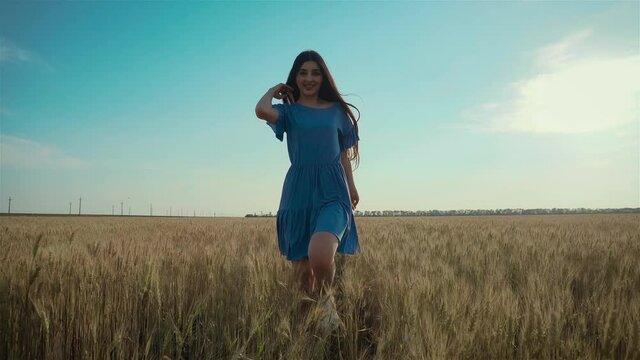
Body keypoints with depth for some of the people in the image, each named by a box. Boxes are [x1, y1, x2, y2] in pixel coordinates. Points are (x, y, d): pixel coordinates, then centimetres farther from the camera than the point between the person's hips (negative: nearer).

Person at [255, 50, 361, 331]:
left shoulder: (337, 110, 12)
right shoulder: (289, 111, 7)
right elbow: (261, 110, -15)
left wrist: (351, 186, 10)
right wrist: (274, 90, 4)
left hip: (332, 193, -1)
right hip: (298, 193, 1)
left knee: (320, 257, -27)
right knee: (301, 270, 4)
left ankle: (326, 299, 6)